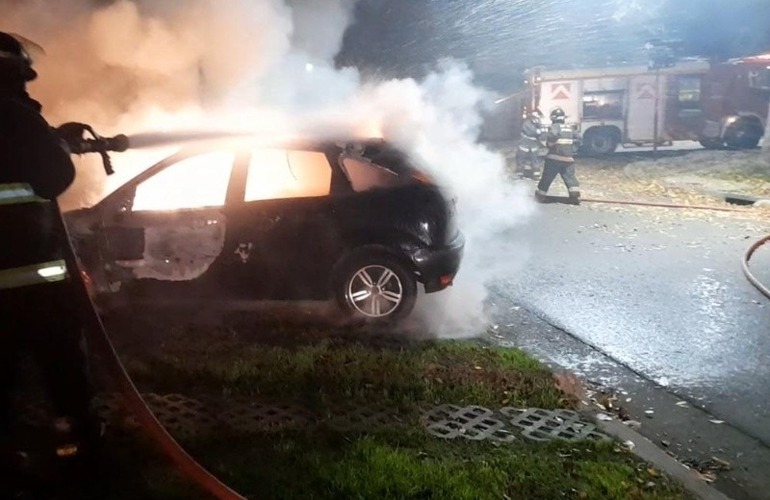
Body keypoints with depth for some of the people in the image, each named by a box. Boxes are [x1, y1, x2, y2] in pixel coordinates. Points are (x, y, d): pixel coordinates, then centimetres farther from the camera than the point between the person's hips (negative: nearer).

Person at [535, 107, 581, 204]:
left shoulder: (554, 126, -6)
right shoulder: (569, 128, 14)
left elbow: (553, 135, -25)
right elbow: (576, 138, 24)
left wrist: (548, 144, -9)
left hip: (555, 157, -5)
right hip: (568, 158, 5)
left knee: (547, 177, 5)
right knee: (570, 176, 4)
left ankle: (540, 195, 14)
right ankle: (575, 195, -10)